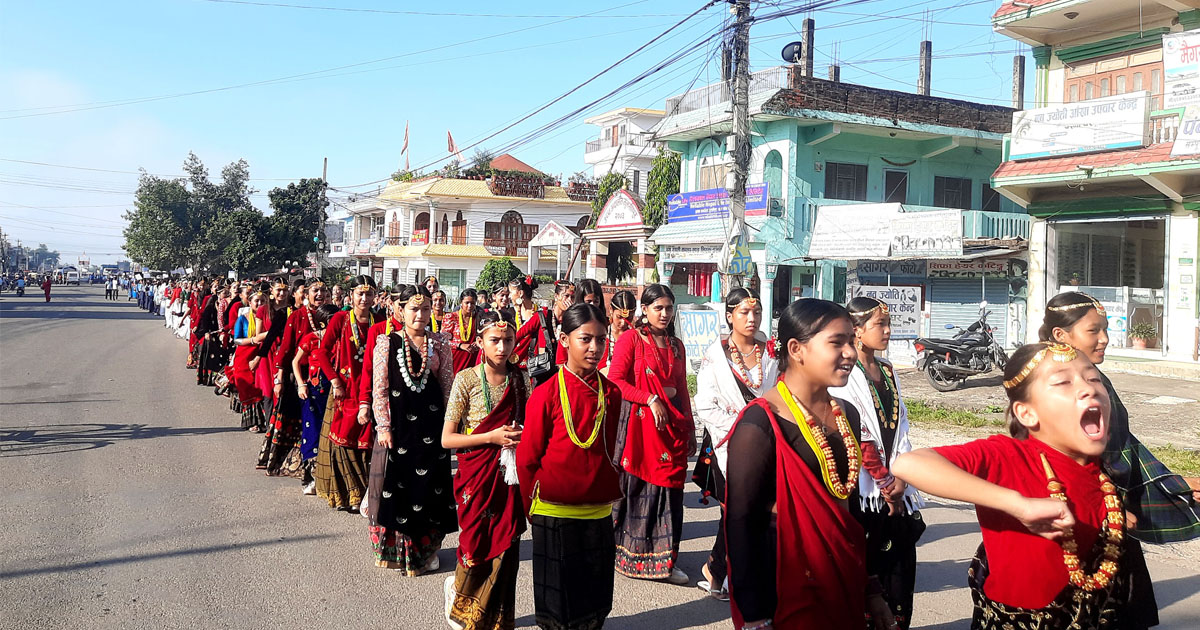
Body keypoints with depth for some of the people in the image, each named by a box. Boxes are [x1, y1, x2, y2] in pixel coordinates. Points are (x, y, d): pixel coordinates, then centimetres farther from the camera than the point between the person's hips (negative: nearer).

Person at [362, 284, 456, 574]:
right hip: (397, 423, -2)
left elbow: (448, 388, 7)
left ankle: (426, 549, 22)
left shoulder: (440, 346, 6)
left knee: (429, 486, 6)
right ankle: (395, 549, 20)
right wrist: (383, 426, -8)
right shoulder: (385, 342, -1)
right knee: (395, 484, 4)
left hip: (431, 424, 2)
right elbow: (379, 388, -3)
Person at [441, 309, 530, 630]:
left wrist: (522, 436, -8)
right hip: (478, 475, -3)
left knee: (506, 548, 3)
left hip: (510, 476, 3)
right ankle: (457, 588, 35)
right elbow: (446, 439, -8)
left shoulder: (522, 380, 4)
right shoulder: (466, 380, -7)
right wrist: (492, 437, -16)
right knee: (477, 547, 2)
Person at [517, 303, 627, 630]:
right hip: (554, 514, -3)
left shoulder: (612, 394, 0)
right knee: (556, 599, 10)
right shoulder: (546, 394, -11)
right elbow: (527, 458, -4)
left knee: (595, 596, 13)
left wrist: (610, 493, 9)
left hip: (599, 513, 3)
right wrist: (533, 509, 1)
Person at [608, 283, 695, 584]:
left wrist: (690, 429, 17)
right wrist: (651, 399, -16)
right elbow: (615, 381, -11)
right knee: (636, 489, 0)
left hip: (672, 426, 5)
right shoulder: (631, 339, -1)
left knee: (669, 490, 4)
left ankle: (663, 560, 13)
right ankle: (628, 556, 13)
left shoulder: (676, 345, 16)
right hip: (639, 425, -5)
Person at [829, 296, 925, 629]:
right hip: (864, 489, -6)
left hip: (896, 488, 7)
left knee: (902, 563, 7)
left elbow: (901, 425, 9)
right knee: (866, 568, 0)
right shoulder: (845, 374, -9)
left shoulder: (888, 371, 13)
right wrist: (885, 483, -10)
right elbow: (856, 436, -13)